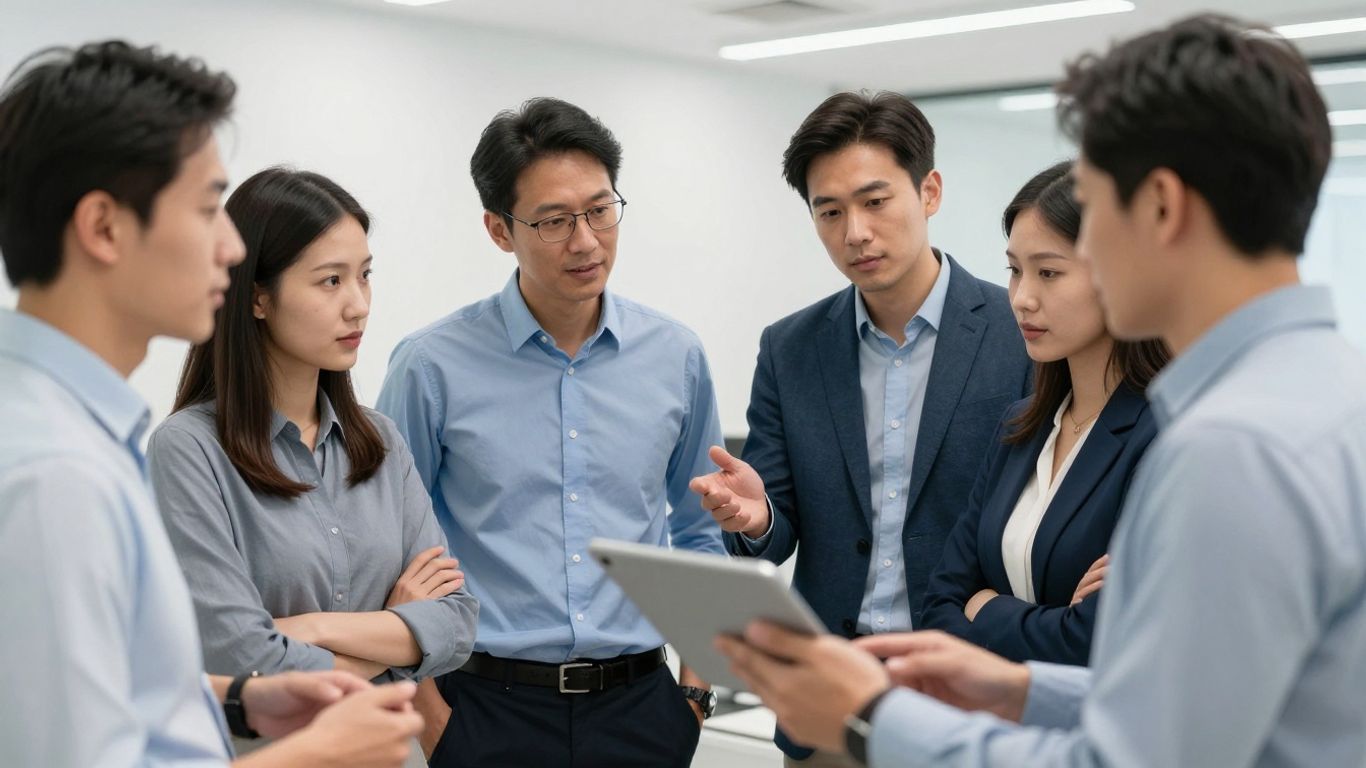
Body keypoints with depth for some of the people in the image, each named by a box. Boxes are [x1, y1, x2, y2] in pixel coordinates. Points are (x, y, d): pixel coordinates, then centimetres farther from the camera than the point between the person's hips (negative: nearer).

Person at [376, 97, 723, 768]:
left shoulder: (675, 358, 3)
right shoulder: (433, 366, -6)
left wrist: (696, 687, 7)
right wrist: (428, 710, -6)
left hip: (639, 706, 3)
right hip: (493, 710, -2)